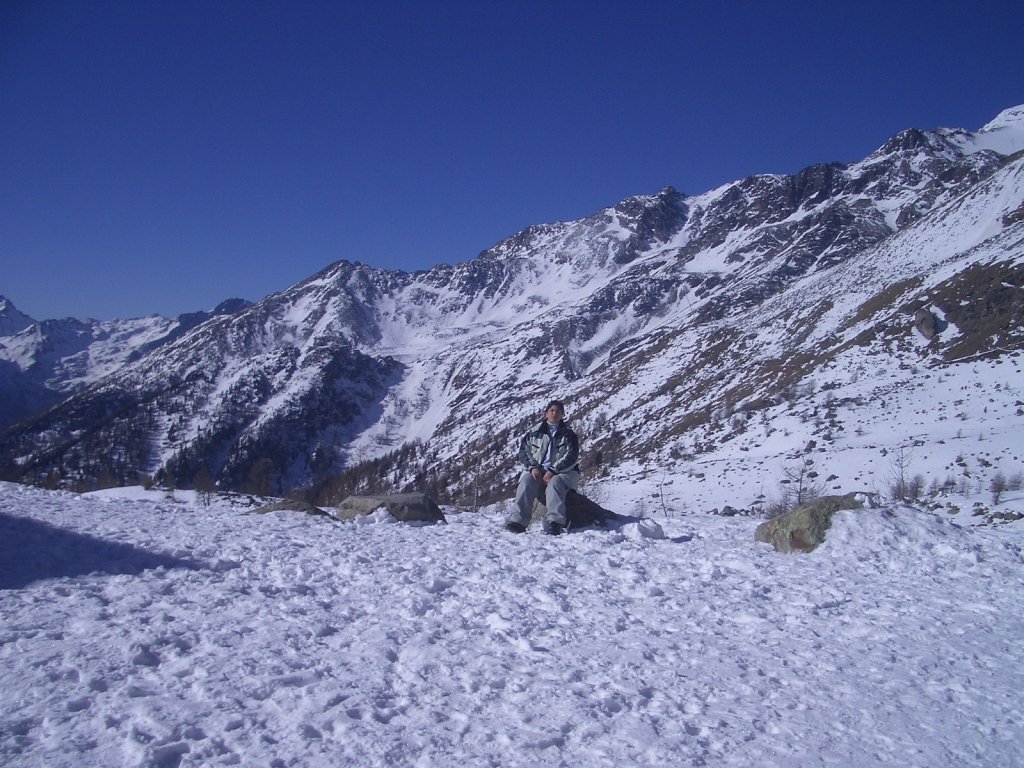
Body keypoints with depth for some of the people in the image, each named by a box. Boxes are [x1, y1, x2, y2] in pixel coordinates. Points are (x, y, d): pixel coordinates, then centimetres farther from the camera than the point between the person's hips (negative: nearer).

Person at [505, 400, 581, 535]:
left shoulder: (568, 434, 10)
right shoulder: (535, 432, 16)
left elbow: (571, 456, -2)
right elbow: (523, 450, 11)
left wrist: (553, 470, -16)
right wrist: (533, 467, -9)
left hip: (563, 472, -2)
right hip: (537, 471, 2)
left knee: (555, 483, -36)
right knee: (526, 483, -30)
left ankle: (555, 522, -47)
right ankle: (518, 520, -39)